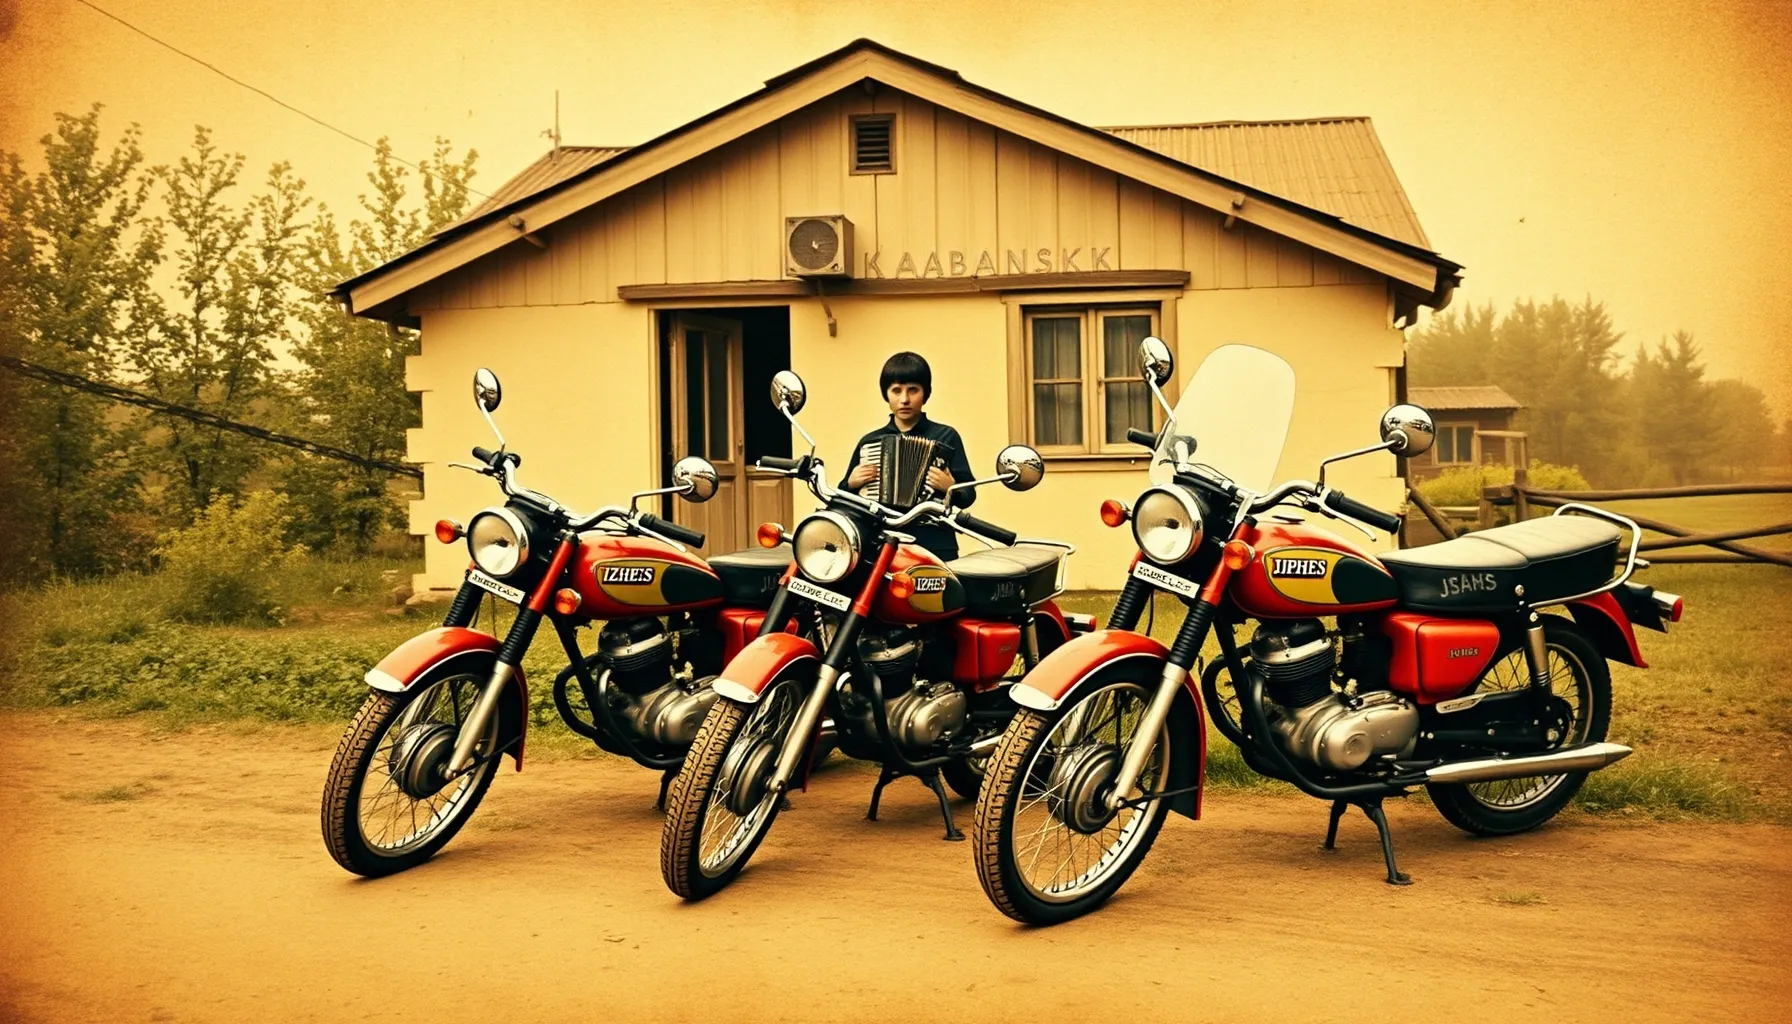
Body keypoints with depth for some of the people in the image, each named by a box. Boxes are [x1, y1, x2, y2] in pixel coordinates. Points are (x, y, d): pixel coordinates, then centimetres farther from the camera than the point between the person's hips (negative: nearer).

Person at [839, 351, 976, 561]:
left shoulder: (946, 437, 5)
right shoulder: (870, 442, 13)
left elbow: (969, 494, 2)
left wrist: (951, 488, -19)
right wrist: (851, 484, -3)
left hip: (936, 549, -2)